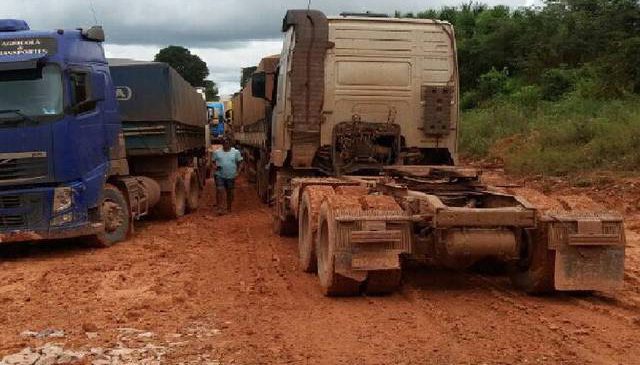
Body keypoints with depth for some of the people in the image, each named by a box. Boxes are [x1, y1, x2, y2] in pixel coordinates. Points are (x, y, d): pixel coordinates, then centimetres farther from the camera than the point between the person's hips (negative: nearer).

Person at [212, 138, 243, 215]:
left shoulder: (236, 152, 2)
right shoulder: (217, 152, 4)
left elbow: (240, 163, 6)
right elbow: (213, 162, 11)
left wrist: (237, 171, -6)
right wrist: (215, 167, -10)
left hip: (231, 176, 0)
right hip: (220, 175, 0)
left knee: (230, 192, 10)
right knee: (220, 191, -11)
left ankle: (229, 208, 26)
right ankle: (220, 208, -10)